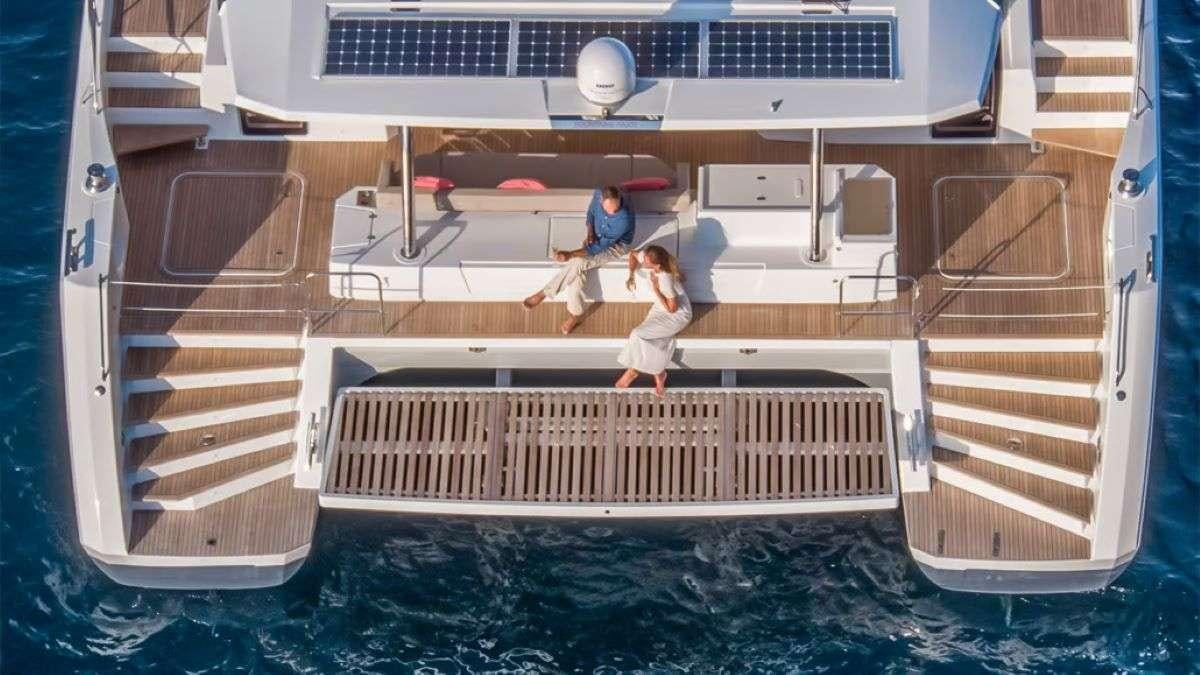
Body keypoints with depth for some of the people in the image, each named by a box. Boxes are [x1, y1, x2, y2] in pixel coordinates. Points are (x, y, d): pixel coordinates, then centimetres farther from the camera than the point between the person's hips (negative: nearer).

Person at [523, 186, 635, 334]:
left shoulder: (624, 219, -37)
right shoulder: (598, 195, -20)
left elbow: (600, 247, -31)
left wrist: (570, 255, -35)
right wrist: (590, 232, -13)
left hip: (616, 246, -6)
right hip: (597, 237, 6)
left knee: (577, 263, -25)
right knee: (576, 266, -20)